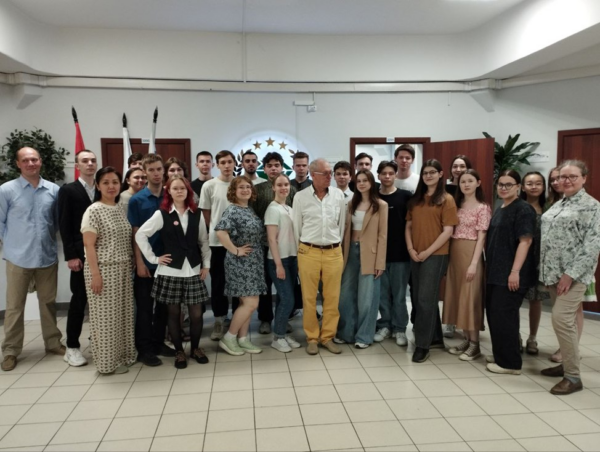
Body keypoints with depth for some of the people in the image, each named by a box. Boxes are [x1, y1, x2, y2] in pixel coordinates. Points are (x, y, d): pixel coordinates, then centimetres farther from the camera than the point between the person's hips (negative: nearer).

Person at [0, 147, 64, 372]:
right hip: (18, 258, -2)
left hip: (47, 256, 2)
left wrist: (47, 239, 8)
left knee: (48, 303, 15)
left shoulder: (54, 190, -1)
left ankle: (53, 342, 28)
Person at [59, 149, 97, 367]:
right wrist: (71, 255, -13)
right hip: (81, 254, -3)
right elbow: (64, 226, -6)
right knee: (79, 299, 0)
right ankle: (72, 347, 11)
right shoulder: (68, 190, 0)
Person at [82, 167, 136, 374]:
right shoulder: (93, 211, -9)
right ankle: (108, 360, 15)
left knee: (124, 313, 13)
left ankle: (124, 354, 26)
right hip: (103, 270, -6)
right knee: (106, 316, 2)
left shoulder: (120, 209, 10)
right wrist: (95, 274, -18)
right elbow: (88, 245, -13)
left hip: (123, 269, 7)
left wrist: (133, 264, 9)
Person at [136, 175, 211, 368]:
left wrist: (206, 264, 4)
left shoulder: (197, 214, 5)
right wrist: (153, 258, -7)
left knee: (196, 313, 2)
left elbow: (204, 241, 10)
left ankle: (195, 348, 23)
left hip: (193, 270, 2)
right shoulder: (161, 214, -3)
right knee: (174, 313, 7)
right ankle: (179, 351, 23)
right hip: (170, 271, -2)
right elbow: (140, 235, -5)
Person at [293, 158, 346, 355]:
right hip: (309, 253, -2)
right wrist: (303, 250, 7)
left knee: (332, 297, 7)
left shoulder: (338, 195, 2)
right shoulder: (300, 197, -3)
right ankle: (312, 338, 20)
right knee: (309, 298, 6)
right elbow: (297, 227, 4)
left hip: (334, 253, 2)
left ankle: (328, 336, 22)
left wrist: (336, 246, 12)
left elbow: (341, 224, 10)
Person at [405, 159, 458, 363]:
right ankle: (435, 338, 27)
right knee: (422, 299, 12)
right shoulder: (415, 200, 12)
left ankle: (422, 345, 2)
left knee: (426, 299, -7)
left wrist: (428, 251, -13)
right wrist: (411, 249, -4)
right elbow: (408, 226, 11)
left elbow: (448, 231, -10)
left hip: (436, 255, -6)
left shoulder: (446, 199, -4)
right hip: (416, 256, 6)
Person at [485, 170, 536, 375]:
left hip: (510, 273, -9)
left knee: (504, 315, -5)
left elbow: (525, 241, -17)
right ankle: (500, 355, 25)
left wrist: (515, 271, -23)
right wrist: (489, 267, 19)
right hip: (495, 271, 9)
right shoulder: (499, 210, 16)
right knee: (493, 314, 12)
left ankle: (510, 362, 6)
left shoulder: (523, 209, -10)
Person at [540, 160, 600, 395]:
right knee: (564, 319, 13)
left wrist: (571, 274, -20)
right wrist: (546, 269, 11)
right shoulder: (557, 205, 15)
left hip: (573, 274, -7)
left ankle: (573, 377, -3)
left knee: (561, 318, -13)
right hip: (553, 272, 7)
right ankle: (568, 363, 25)